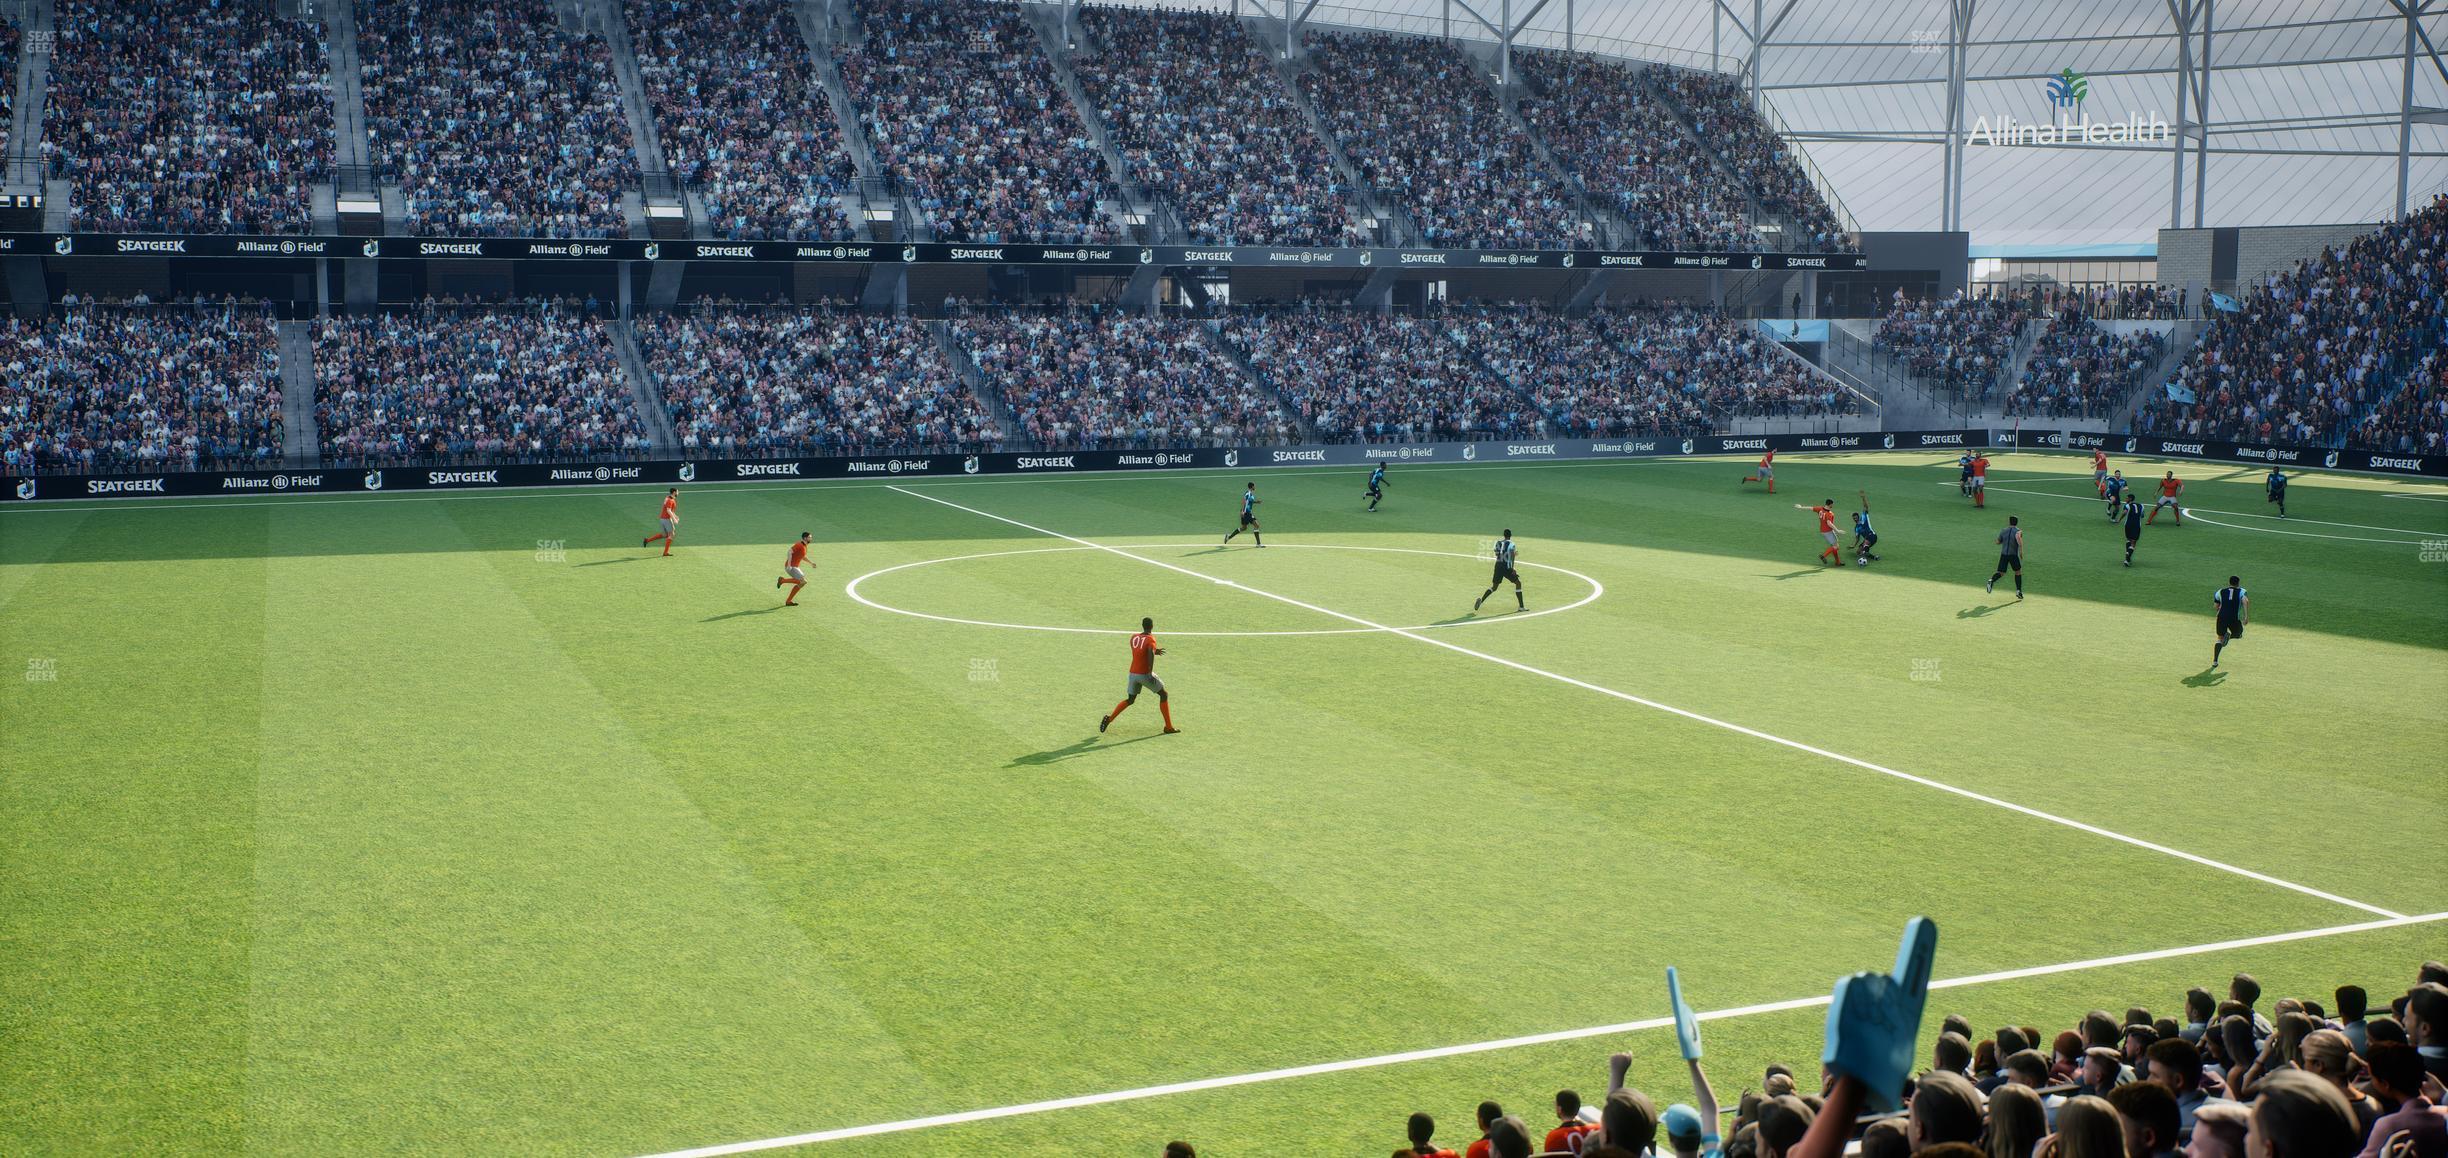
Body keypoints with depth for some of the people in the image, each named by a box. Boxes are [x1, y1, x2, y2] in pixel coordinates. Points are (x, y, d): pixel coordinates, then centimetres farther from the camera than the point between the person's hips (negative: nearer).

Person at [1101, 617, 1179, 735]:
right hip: (1145, 674, -6)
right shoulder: (1150, 639, -10)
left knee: (1130, 700, 21)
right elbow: (1150, 653, -28)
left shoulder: (1133, 638, 9)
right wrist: (1150, 673, -30)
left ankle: (1109, 718, 5)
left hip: (1133, 674, 6)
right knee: (1163, 695, 11)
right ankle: (1168, 727, 10)